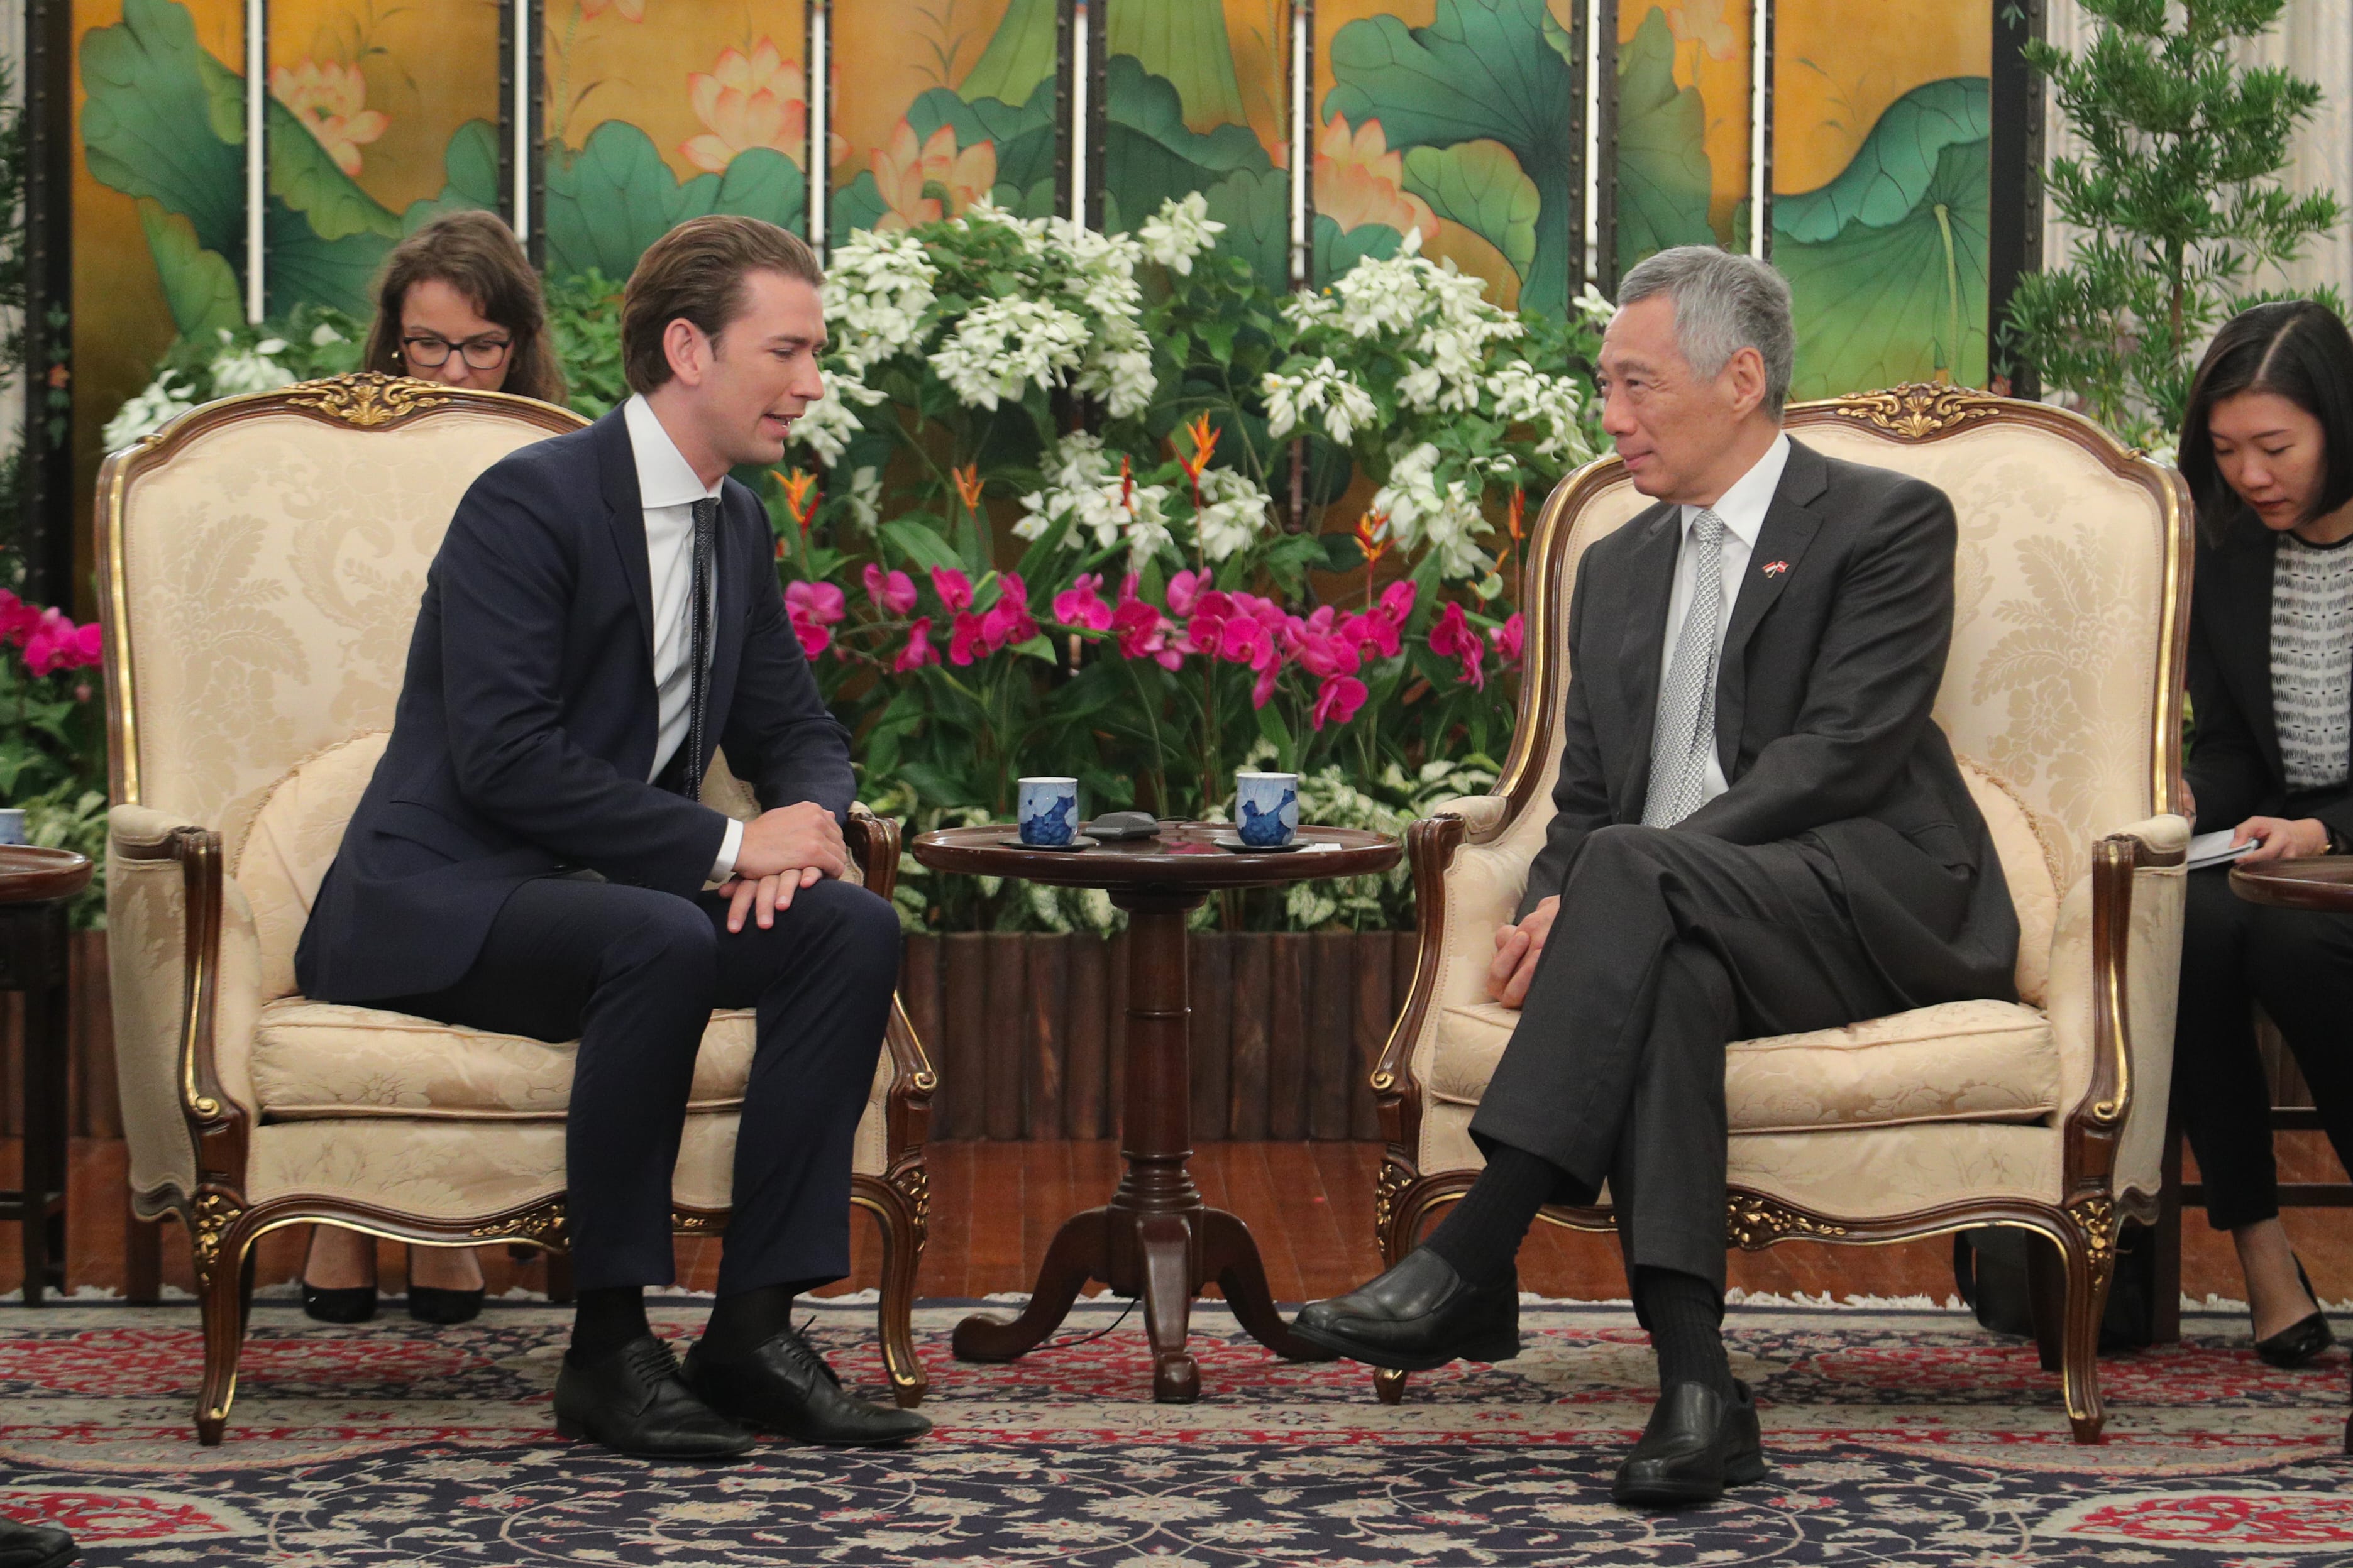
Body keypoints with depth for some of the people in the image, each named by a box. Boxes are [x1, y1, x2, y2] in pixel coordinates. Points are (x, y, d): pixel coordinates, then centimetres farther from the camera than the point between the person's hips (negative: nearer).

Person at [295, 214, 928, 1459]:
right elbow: (504, 757, -23)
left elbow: (798, 735, 18)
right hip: (443, 906, -8)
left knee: (854, 931, -16)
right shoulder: (528, 501, -14)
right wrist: (728, 845, -24)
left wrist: (802, 826, -8)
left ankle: (753, 1328, -16)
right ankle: (607, 1348, -25)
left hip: (621, 888, 8)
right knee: (661, 943, -36)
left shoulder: (737, 528, 12)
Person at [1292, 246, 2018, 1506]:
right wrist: (1544, 914, -7)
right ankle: (1694, 1385, -43)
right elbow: (1585, 797, 20)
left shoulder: (1885, 523, 2)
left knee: (1633, 870, -34)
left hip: (1871, 905, -4)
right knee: (1667, 977, -35)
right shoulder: (1618, 567, 23)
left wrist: (1596, 890, -19)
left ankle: (1474, 1261, -40)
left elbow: (1839, 756, -12)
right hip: (1677, 927, 4)